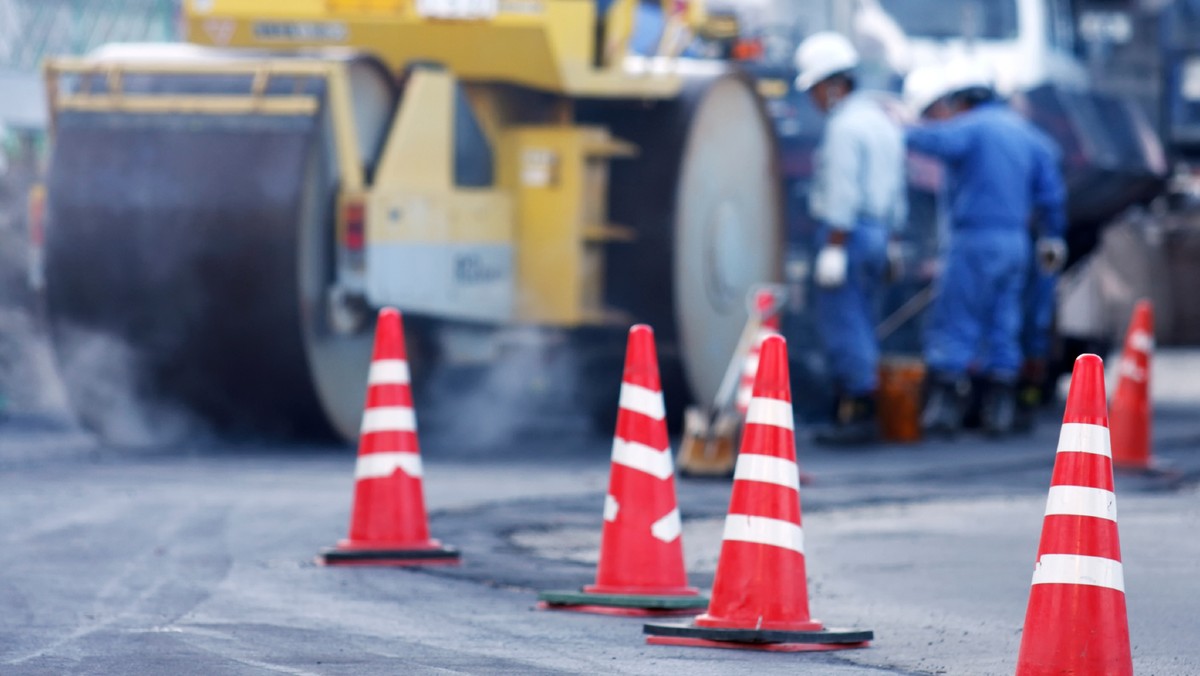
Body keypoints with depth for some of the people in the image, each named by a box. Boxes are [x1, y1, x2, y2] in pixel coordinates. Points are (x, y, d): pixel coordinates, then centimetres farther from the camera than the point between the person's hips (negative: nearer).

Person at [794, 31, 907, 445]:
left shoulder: (845, 125, -13)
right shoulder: (881, 120, 18)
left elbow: (842, 193, -19)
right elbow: (895, 194, 20)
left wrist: (834, 249, -19)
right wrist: (888, 237, 23)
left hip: (847, 231, -10)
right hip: (878, 233, 10)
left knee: (843, 324, -7)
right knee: (859, 328, 12)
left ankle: (856, 414, -9)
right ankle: (860, 413, 12)